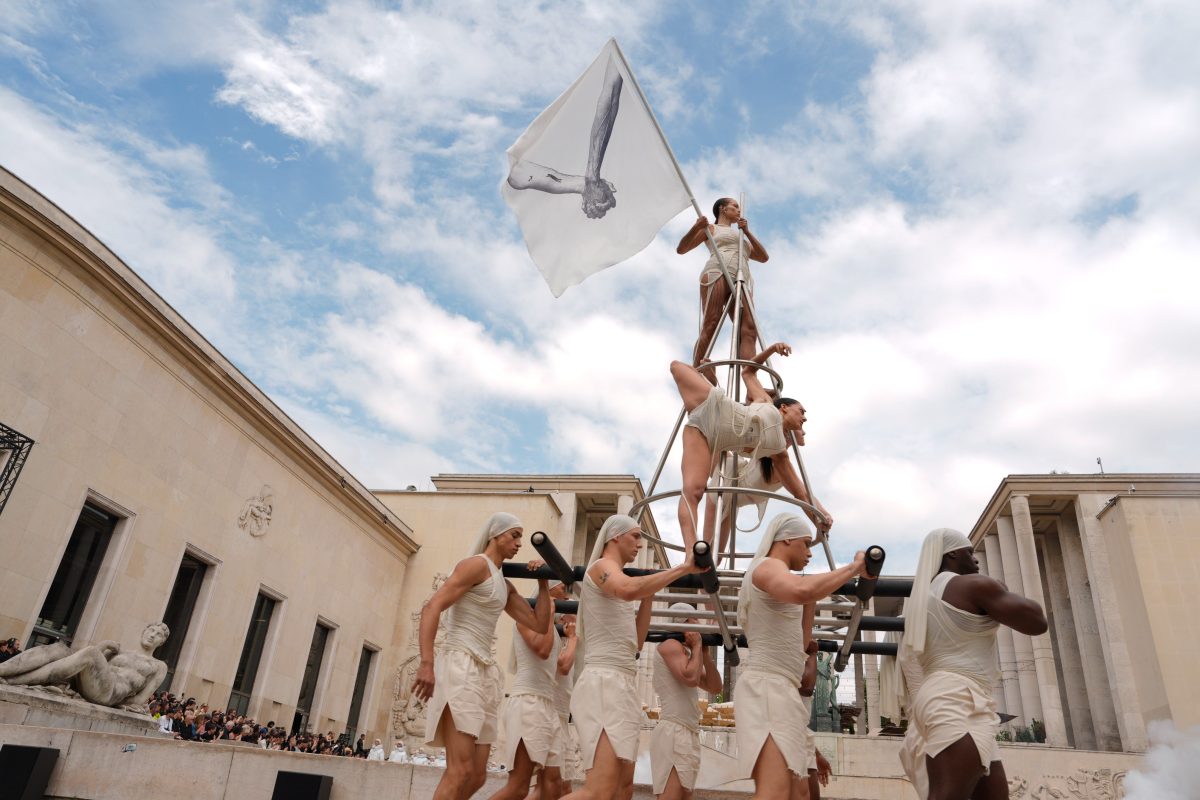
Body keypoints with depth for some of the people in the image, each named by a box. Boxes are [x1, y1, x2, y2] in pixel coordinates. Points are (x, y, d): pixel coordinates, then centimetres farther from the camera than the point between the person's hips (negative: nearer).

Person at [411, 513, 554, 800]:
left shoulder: (504, 585, 22)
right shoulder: (476, 564, -6)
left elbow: (539, 623, 20)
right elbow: (431, 608, -16)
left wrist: (543, 583, 12)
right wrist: (426, 664, -26)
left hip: (484, 673, 10)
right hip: (460, 666, -9)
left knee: (477, 776, 6)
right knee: (461, 772, -16)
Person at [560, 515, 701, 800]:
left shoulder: (614, 575, 23)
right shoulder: (603, 566, -5)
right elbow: (628, 589, -32)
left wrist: (649, 594, 19)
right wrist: (684, 568, -27)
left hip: (622, 685, 10)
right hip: (604, 682, -10)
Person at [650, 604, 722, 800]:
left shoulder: (686, 652, 21)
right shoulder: (670, 645, -6)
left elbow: (714, 687, 18)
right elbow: (691, 678, -22)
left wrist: (705, 653, 10)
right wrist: (697, 646, -8)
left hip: (688, 733, 10)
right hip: (674, 732, -10)